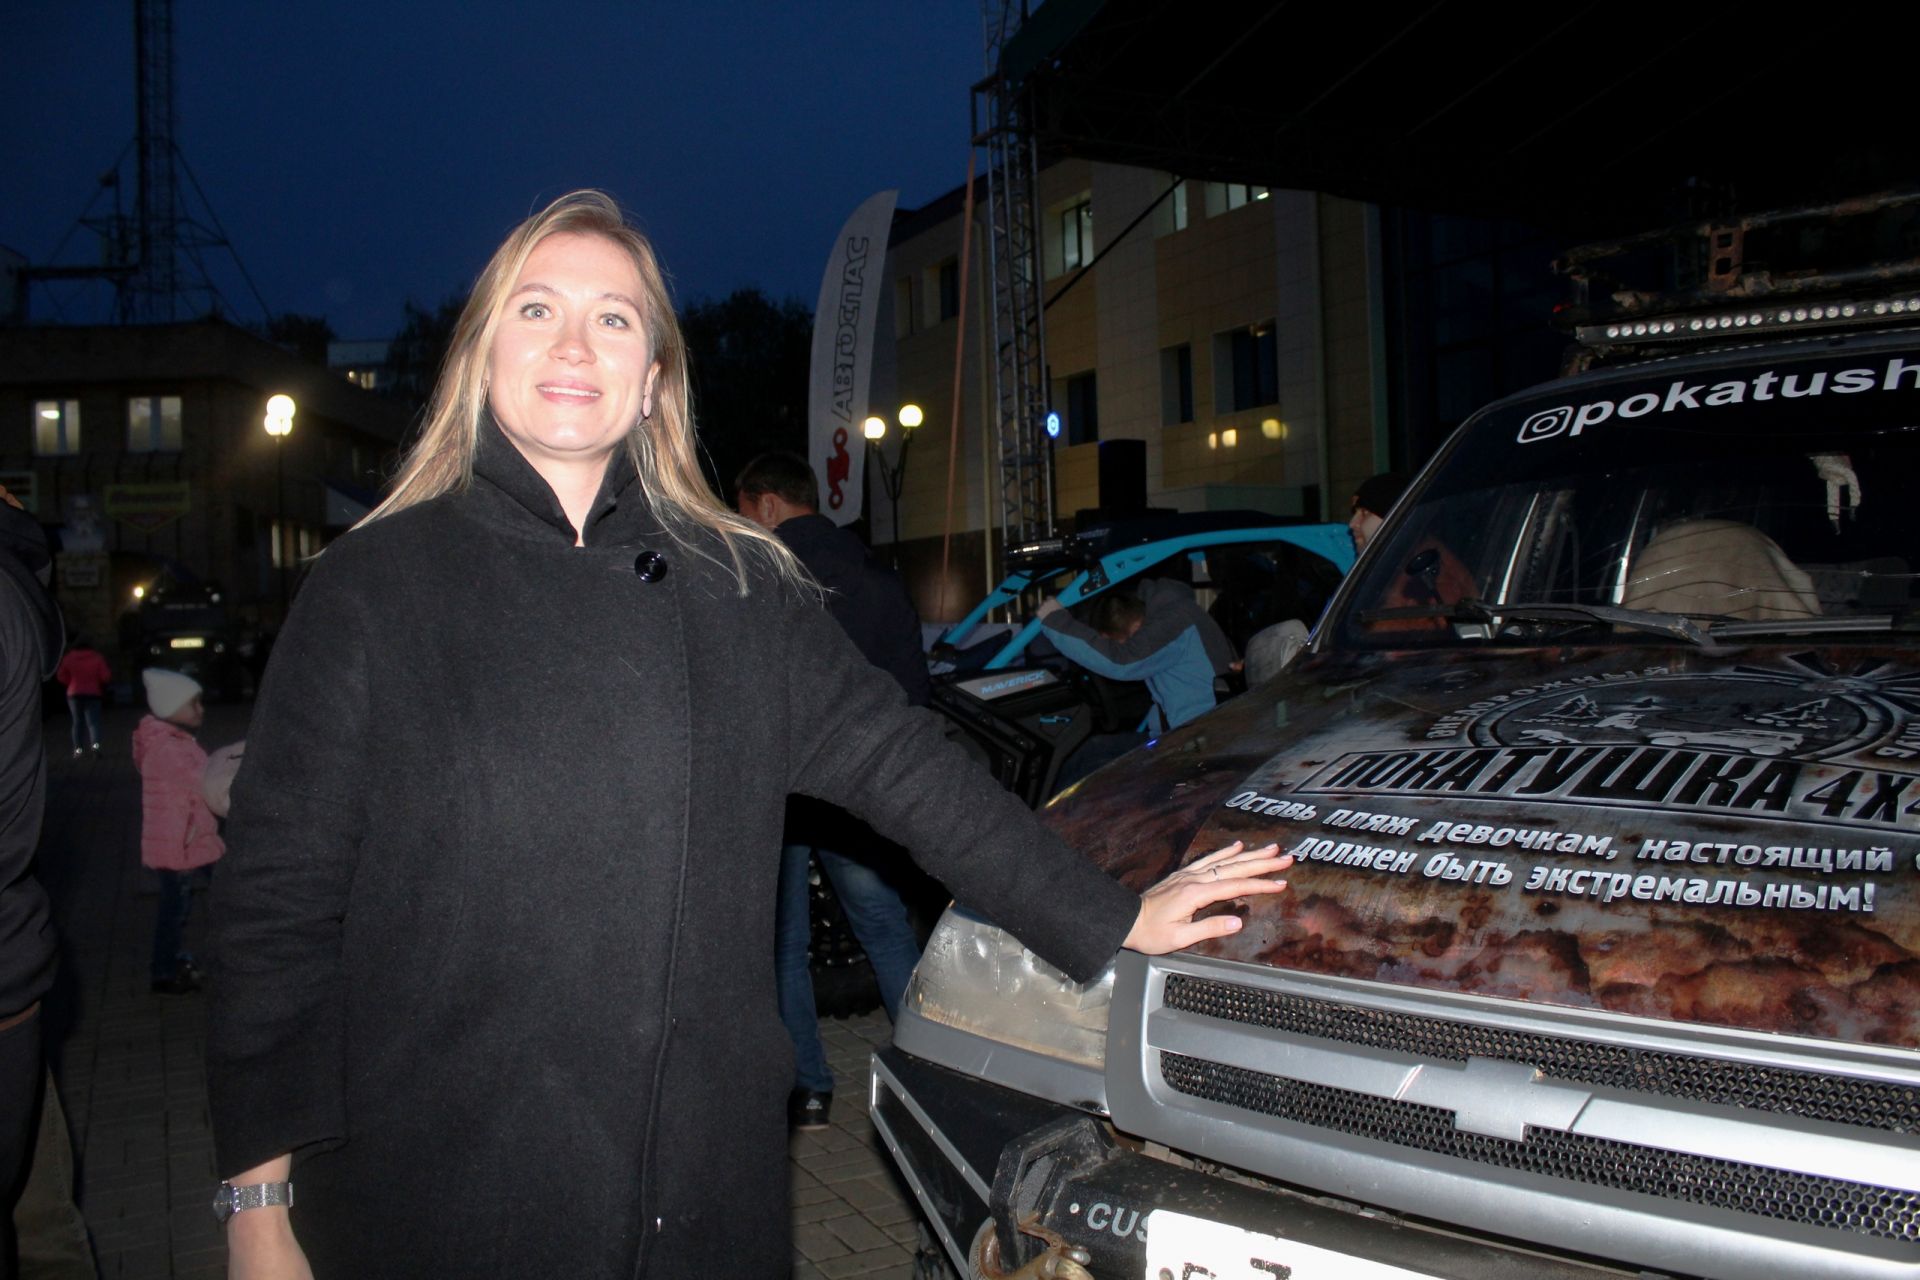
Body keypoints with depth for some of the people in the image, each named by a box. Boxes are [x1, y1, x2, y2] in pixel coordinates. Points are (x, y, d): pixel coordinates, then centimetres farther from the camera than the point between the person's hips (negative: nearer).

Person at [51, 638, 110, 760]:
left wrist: (72, 682, 16)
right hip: (92, 694, -1)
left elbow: (61, 676, 0)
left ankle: (78, 748, 5)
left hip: (74, 694, 1)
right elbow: (106, 676, -8)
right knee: (93, 721, -4)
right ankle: (95, 743, -26)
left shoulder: (69, 658, -1)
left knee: (77, 722, 9)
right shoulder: (97, 657, -3)